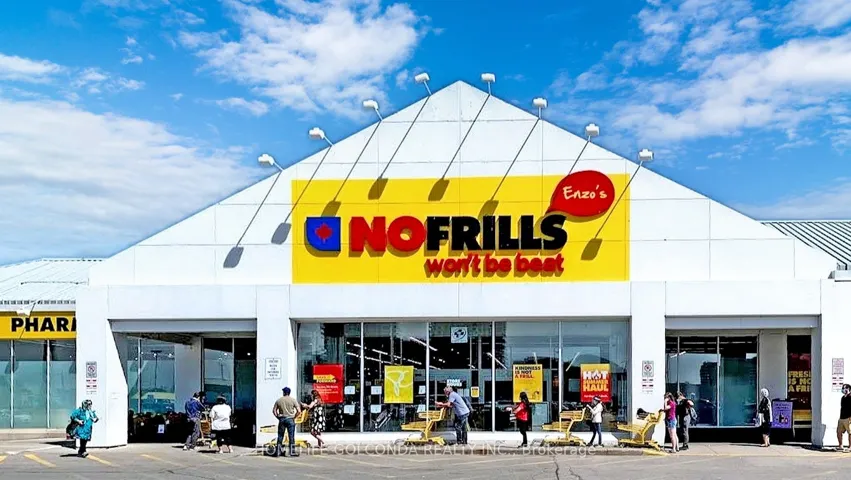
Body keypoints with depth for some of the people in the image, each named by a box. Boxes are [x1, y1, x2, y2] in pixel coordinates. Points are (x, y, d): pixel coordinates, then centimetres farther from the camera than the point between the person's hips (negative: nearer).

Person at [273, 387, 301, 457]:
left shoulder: (279, 400, 4)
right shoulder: (293, 400, -3)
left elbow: (274, 410, 4)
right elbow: (299, 411, -9)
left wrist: (278, 417, 9)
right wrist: (294, 417, 1)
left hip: (281, 419, 2)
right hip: (290, 419, -2)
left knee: (280, 436, 10)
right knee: (291, 436, 3)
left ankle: (278, 452, 12)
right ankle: (292, 452, 3)